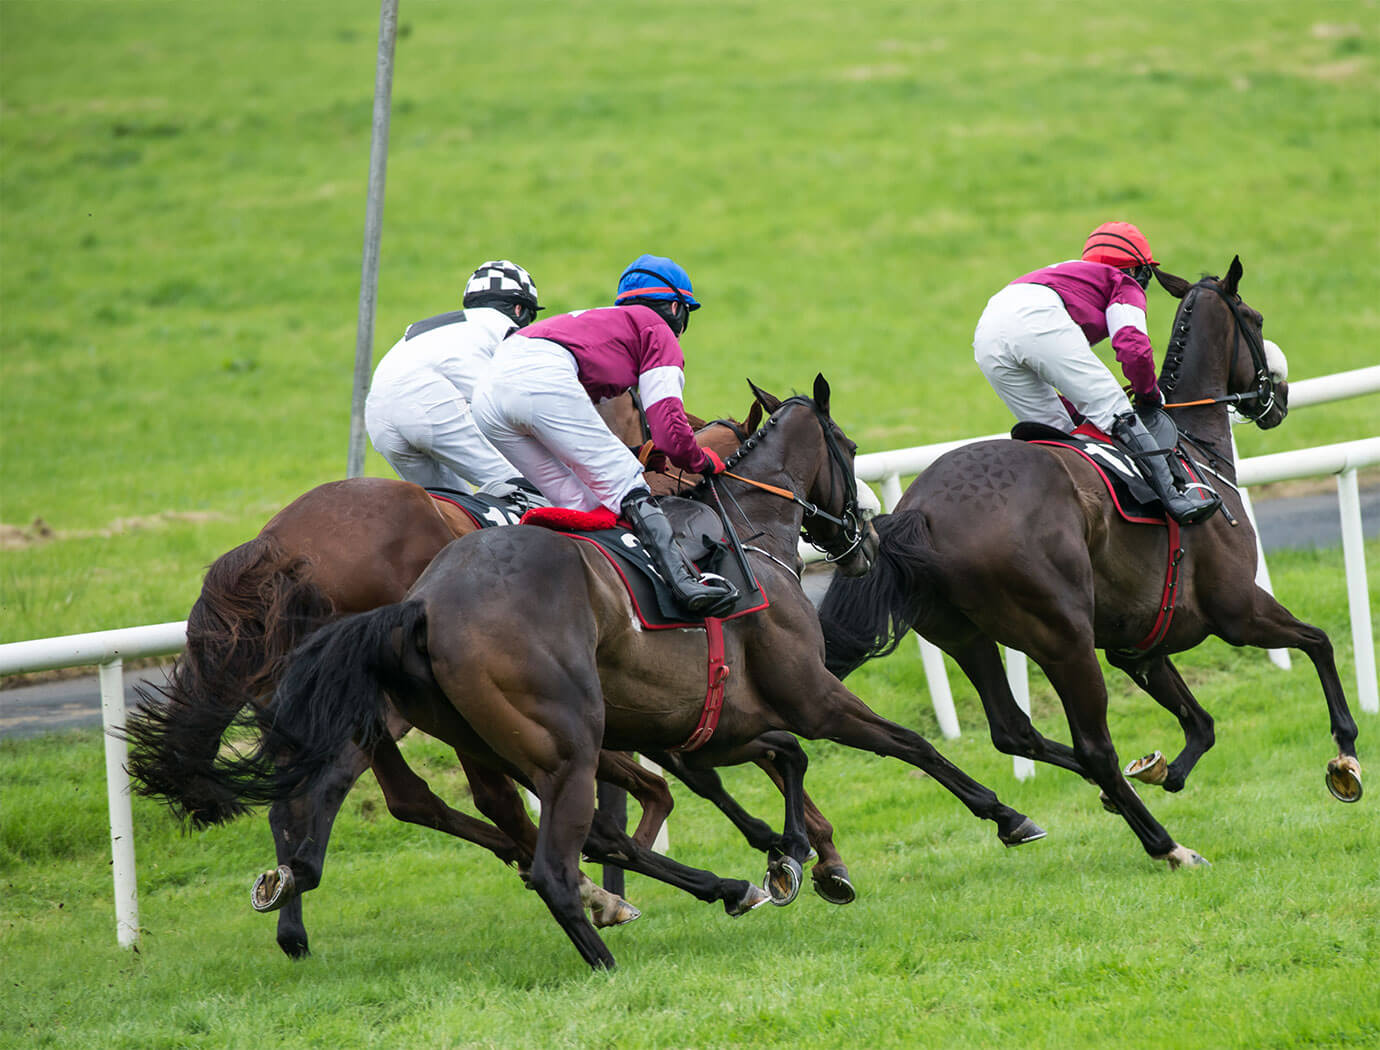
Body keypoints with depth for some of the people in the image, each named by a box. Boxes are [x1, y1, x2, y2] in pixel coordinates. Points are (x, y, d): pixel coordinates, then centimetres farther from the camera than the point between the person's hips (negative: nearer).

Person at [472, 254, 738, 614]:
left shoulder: (596, 319, 41)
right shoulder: (658, 331, 19)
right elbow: (669, 430, 8)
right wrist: (704, 463, 25)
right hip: (544, 381, -7)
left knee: (579, 502, 11)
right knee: (626, 489, -6)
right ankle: (683, 580, -21)